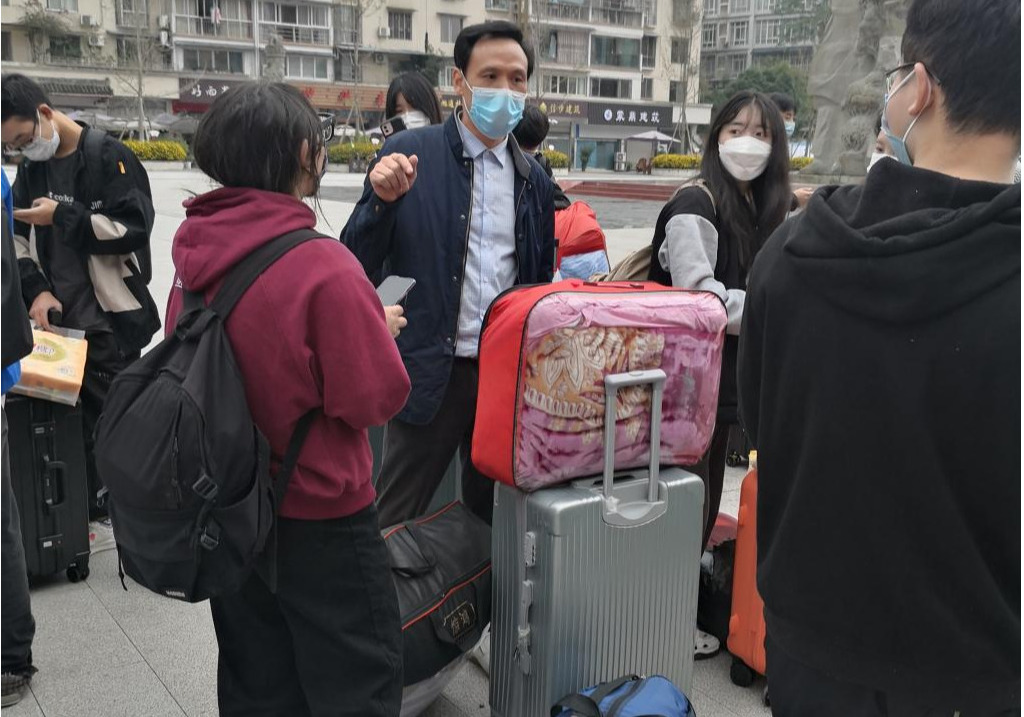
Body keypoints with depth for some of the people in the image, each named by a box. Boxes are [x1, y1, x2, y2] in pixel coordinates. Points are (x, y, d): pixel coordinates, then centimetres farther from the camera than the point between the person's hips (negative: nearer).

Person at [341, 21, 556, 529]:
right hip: (432, 372, -4)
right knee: (394, 526, 6)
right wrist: (383, 199, -22)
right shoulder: (408, 154, -5)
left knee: (493, 518, 18)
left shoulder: (534, 179, 8)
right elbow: (357, 266, -5)